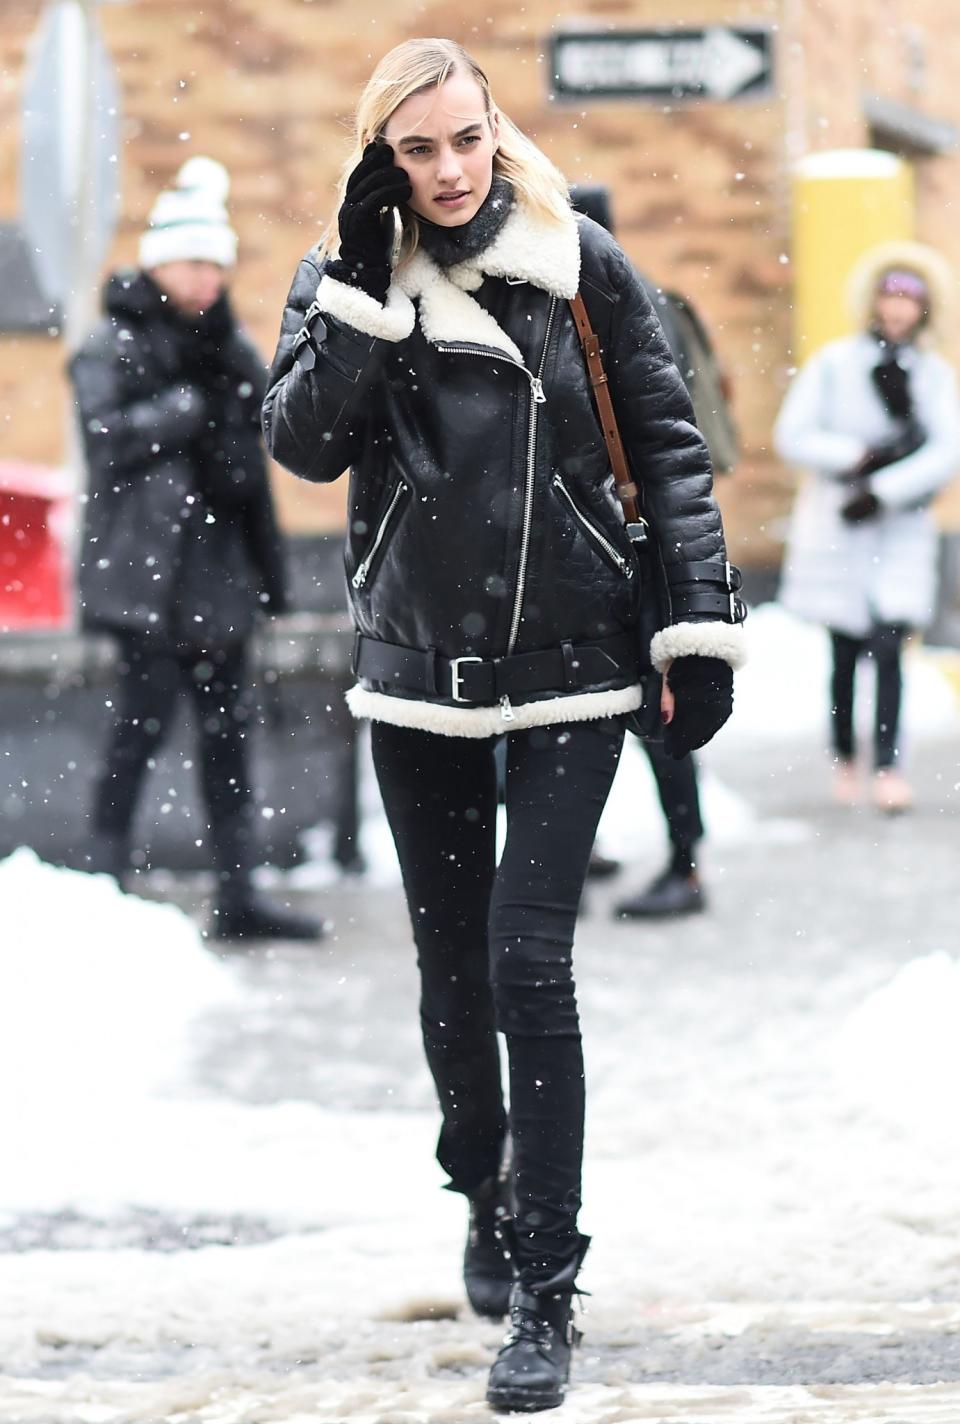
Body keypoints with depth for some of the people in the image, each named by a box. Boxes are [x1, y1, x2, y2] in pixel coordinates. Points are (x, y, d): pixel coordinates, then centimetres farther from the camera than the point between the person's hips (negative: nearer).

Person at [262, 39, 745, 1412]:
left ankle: (544, 1292, -8)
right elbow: (304, 440, -14)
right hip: (418, 668, 3)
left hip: (567, 669, -2)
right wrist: (362, 285, -20)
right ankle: (485, 1197, 35)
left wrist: (702, 626, -6)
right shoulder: (344, 273, 0)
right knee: (449, 962, 11)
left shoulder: (578, 262, -4)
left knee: (528, 961, -11)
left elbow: (669, 447, 0)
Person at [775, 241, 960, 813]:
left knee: (888, 644, -13)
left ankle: (889, 765, -10)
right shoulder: (833, 363, 1)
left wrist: (884, 491, -15)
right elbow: (792, 435, -3)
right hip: (837, 526, 0)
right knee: (846, 652, 4)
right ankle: (844, 759, 21)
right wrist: (860, 456, -15)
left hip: (902, 527, 0)